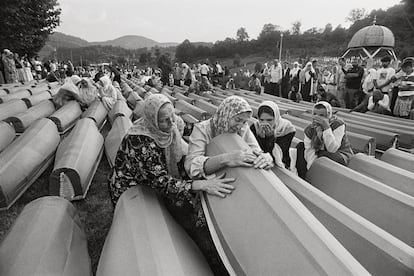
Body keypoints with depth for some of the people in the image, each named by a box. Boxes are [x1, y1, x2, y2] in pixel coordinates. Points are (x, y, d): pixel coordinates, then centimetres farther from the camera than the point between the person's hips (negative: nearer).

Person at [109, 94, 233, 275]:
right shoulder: (141, 141, -31)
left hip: (154, 178, 7)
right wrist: (202, 185, -40)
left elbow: (179, 160, 2)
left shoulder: (168, 128, -9)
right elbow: (160, 182, -34)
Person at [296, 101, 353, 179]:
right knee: (300, 146, -8)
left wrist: (326, 127, -35)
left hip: (341, 155, -5)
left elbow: (332, 149, -29)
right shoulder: (310, 129, -8)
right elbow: (309, 150, -18)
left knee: (325, 155, -36)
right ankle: (301, 178, -11)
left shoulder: (338, 124, -20)